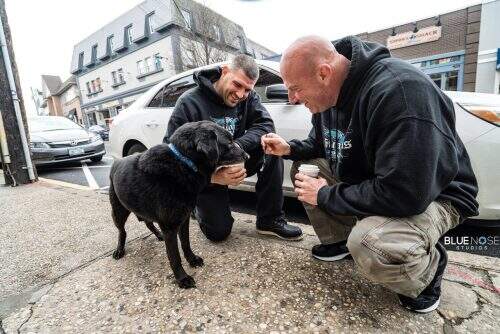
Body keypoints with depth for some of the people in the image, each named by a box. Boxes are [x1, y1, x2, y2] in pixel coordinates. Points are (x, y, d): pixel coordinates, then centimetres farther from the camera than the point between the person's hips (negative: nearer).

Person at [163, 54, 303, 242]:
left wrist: (236, 147, -36)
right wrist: (214, 177, -38)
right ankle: (200, 205, 29)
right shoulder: (189, 103, -22)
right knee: (219, 232, -6)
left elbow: (265, 124, -18)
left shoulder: (248, 97, -7)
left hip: (234, 162, 4)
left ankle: (270, 220, -10)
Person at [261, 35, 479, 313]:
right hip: (364, 181, 8)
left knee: (369, 245, -35)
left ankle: (428, 267, 2)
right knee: (302, 167, 0)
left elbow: (403, 194, -35)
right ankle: (339, 240, 12)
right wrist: (290, 148, -9)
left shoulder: (398, 89, -31)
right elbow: (321, 144, 12)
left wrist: (326, 196, -23)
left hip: (432, 194, -7)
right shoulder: (329, 93, -4)